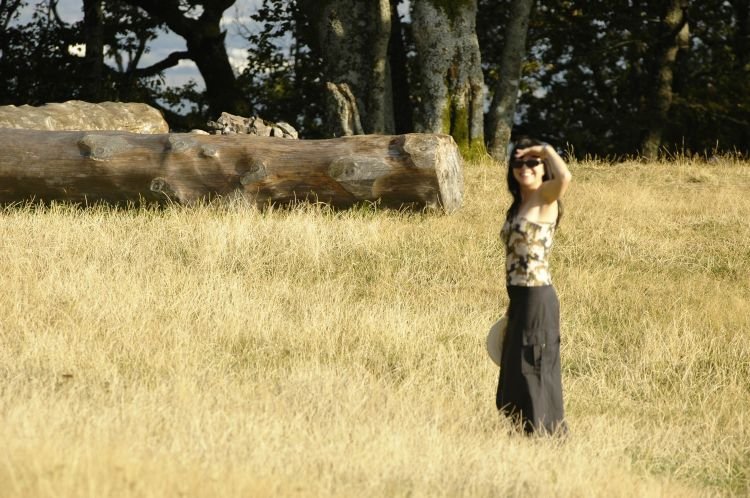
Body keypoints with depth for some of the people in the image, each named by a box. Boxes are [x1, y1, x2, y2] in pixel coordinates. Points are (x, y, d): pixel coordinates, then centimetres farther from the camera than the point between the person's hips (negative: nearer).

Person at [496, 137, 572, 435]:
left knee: (532, 371, -5)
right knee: (514, 375, 13)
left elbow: (565, 177, -32)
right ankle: (527, 433, 22)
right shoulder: (517, 207, 16)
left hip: (537, 298, -9)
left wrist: (546, 150, -16)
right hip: (519, 299, 9)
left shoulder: (546, 197, -8)